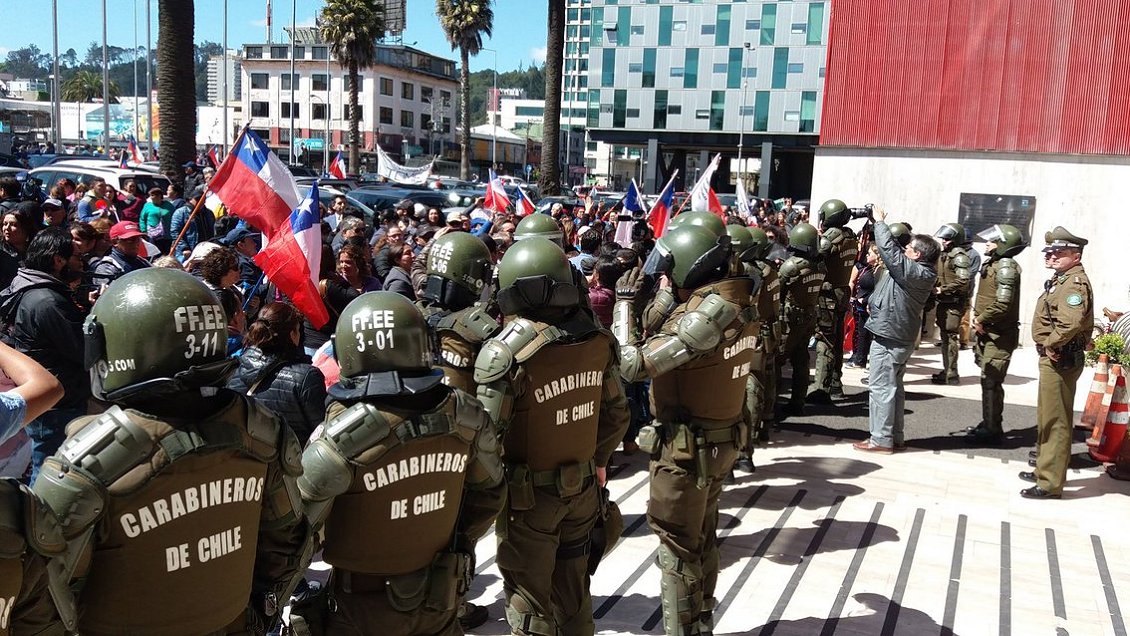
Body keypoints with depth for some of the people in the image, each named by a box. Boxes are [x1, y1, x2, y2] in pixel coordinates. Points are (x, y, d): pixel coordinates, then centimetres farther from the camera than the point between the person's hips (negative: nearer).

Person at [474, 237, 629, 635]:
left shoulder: (505, 351, -23)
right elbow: (616, 414, 5)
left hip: (528, 495, -5)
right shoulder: (597, 340, -6)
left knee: (529, 600, 13)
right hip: (583, 487, 5)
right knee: (573, 589, 23)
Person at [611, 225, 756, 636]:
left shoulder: (704, 316, -27)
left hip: (687, 448, -9)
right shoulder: (739, 306, 1)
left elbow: (631, 365, -27)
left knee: (678, 546, 6)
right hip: (720, 441, 9)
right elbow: (670, 337, 13)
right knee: (702, 538, 22)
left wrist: (626, 303, -16)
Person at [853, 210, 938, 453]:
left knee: (880, 387, -5)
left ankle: (881, 439, 0)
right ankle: (895, 436, 25)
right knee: (893, 386, 17)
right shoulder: (919, 271, 9)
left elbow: (889, 248, -22)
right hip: (899, 335, 10)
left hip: (889, 336, -10)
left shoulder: (915, 271, -19)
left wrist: (880, 221, -9)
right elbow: (893, 248, 19)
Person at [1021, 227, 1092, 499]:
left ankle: (1051, 484, 1)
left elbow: (1070, 322, -35)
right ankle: (1044, 469, 35)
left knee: (1055, 421, -5)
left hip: (1060, 360, -11)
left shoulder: (1074, 282, -18)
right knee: (1047, 419, 21)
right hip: (1053, 358, 11)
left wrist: (1052, 344, -22)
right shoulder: (1062, 279, 15)